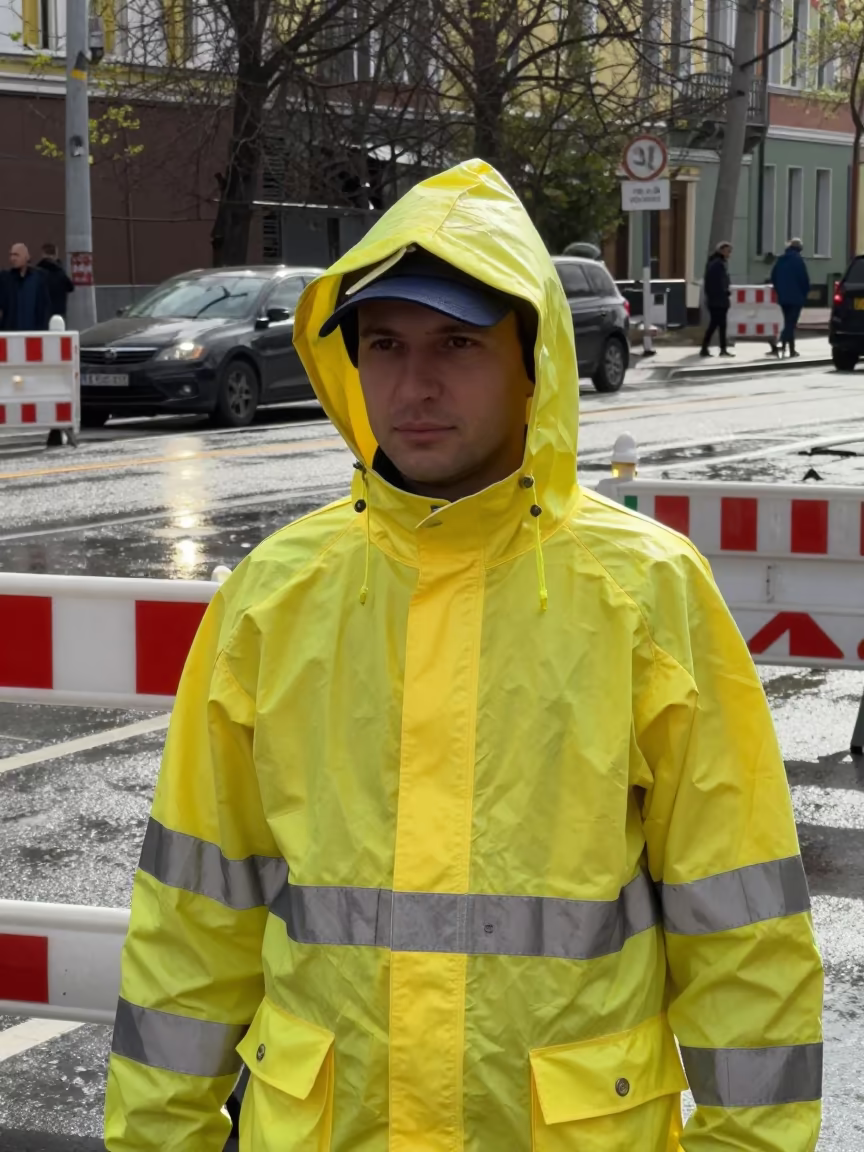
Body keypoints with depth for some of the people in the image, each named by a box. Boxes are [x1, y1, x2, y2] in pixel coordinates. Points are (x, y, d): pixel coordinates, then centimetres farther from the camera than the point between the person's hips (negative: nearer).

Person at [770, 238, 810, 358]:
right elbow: (804, 278, -11)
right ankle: (782, 344, -27)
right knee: (791, 322, -8)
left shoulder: (780, 260, 10)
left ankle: (792, 349, 16)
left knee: (788, 322, 15)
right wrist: (805, 292, 2)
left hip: (783, 297, 6)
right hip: (796, 296, -6)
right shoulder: (798, 259, -9)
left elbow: (773, 277, 13)